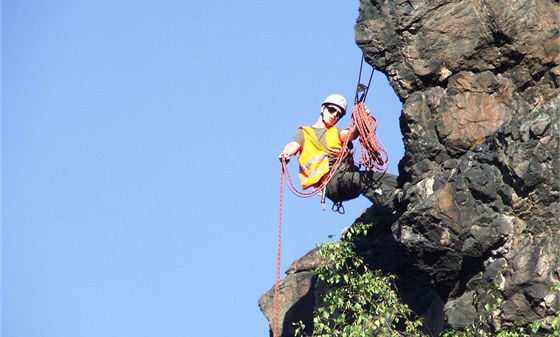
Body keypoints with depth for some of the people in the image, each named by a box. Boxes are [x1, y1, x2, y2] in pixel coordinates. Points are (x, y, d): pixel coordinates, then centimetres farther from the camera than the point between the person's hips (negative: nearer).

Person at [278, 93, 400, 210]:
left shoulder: (336, 132, 30)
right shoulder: (304, 132, 23)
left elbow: (350, 135, 7)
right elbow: (294, 145, 2)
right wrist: (285, 154, -24)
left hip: (348, 173, 5)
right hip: (330, 180, -5)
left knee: (392, 180, -19)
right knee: (363, 179, -36)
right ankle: (394, 203, -53)